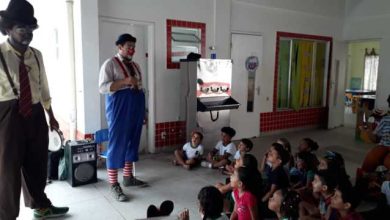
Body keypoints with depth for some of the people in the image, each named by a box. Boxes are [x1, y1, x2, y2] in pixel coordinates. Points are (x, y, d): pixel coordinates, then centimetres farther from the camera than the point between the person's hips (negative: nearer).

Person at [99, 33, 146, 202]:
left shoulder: (135, 65, 15)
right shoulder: (110, 64, -6)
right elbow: (103, 87, -15)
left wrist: (143, 110, 15)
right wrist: (125, 81, -24)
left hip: (135, 107, 8)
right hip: (118, 107, -7)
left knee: (132, 142, 12)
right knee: (117, 144, -5)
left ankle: (128, 177, 26)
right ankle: (114, 185, 3)